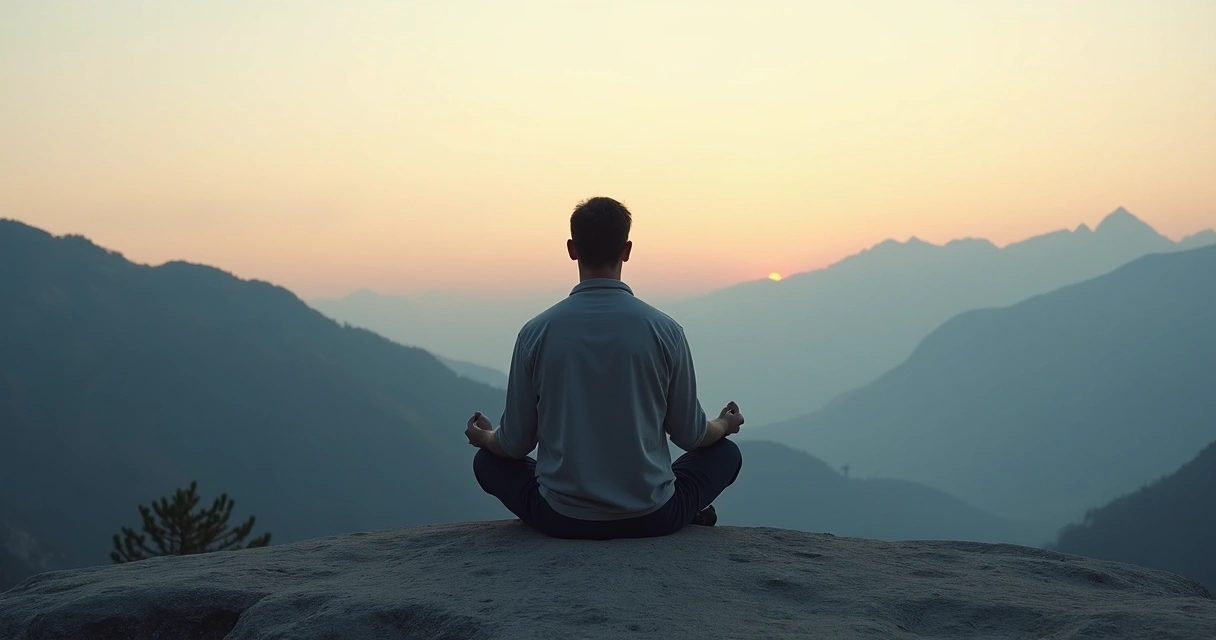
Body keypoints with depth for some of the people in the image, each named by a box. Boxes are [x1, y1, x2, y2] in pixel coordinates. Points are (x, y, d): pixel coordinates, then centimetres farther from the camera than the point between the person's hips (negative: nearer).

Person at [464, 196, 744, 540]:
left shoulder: (536, 332, -8)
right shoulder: (665, 330, -9)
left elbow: (515, 444, 0)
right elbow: (690, 434, 1)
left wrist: (484, 438, 24)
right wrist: (724, 425, 25)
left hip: (562, 519, 0)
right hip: (651, 517, 1)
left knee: (488, 462, 27)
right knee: (726, 454, 26)